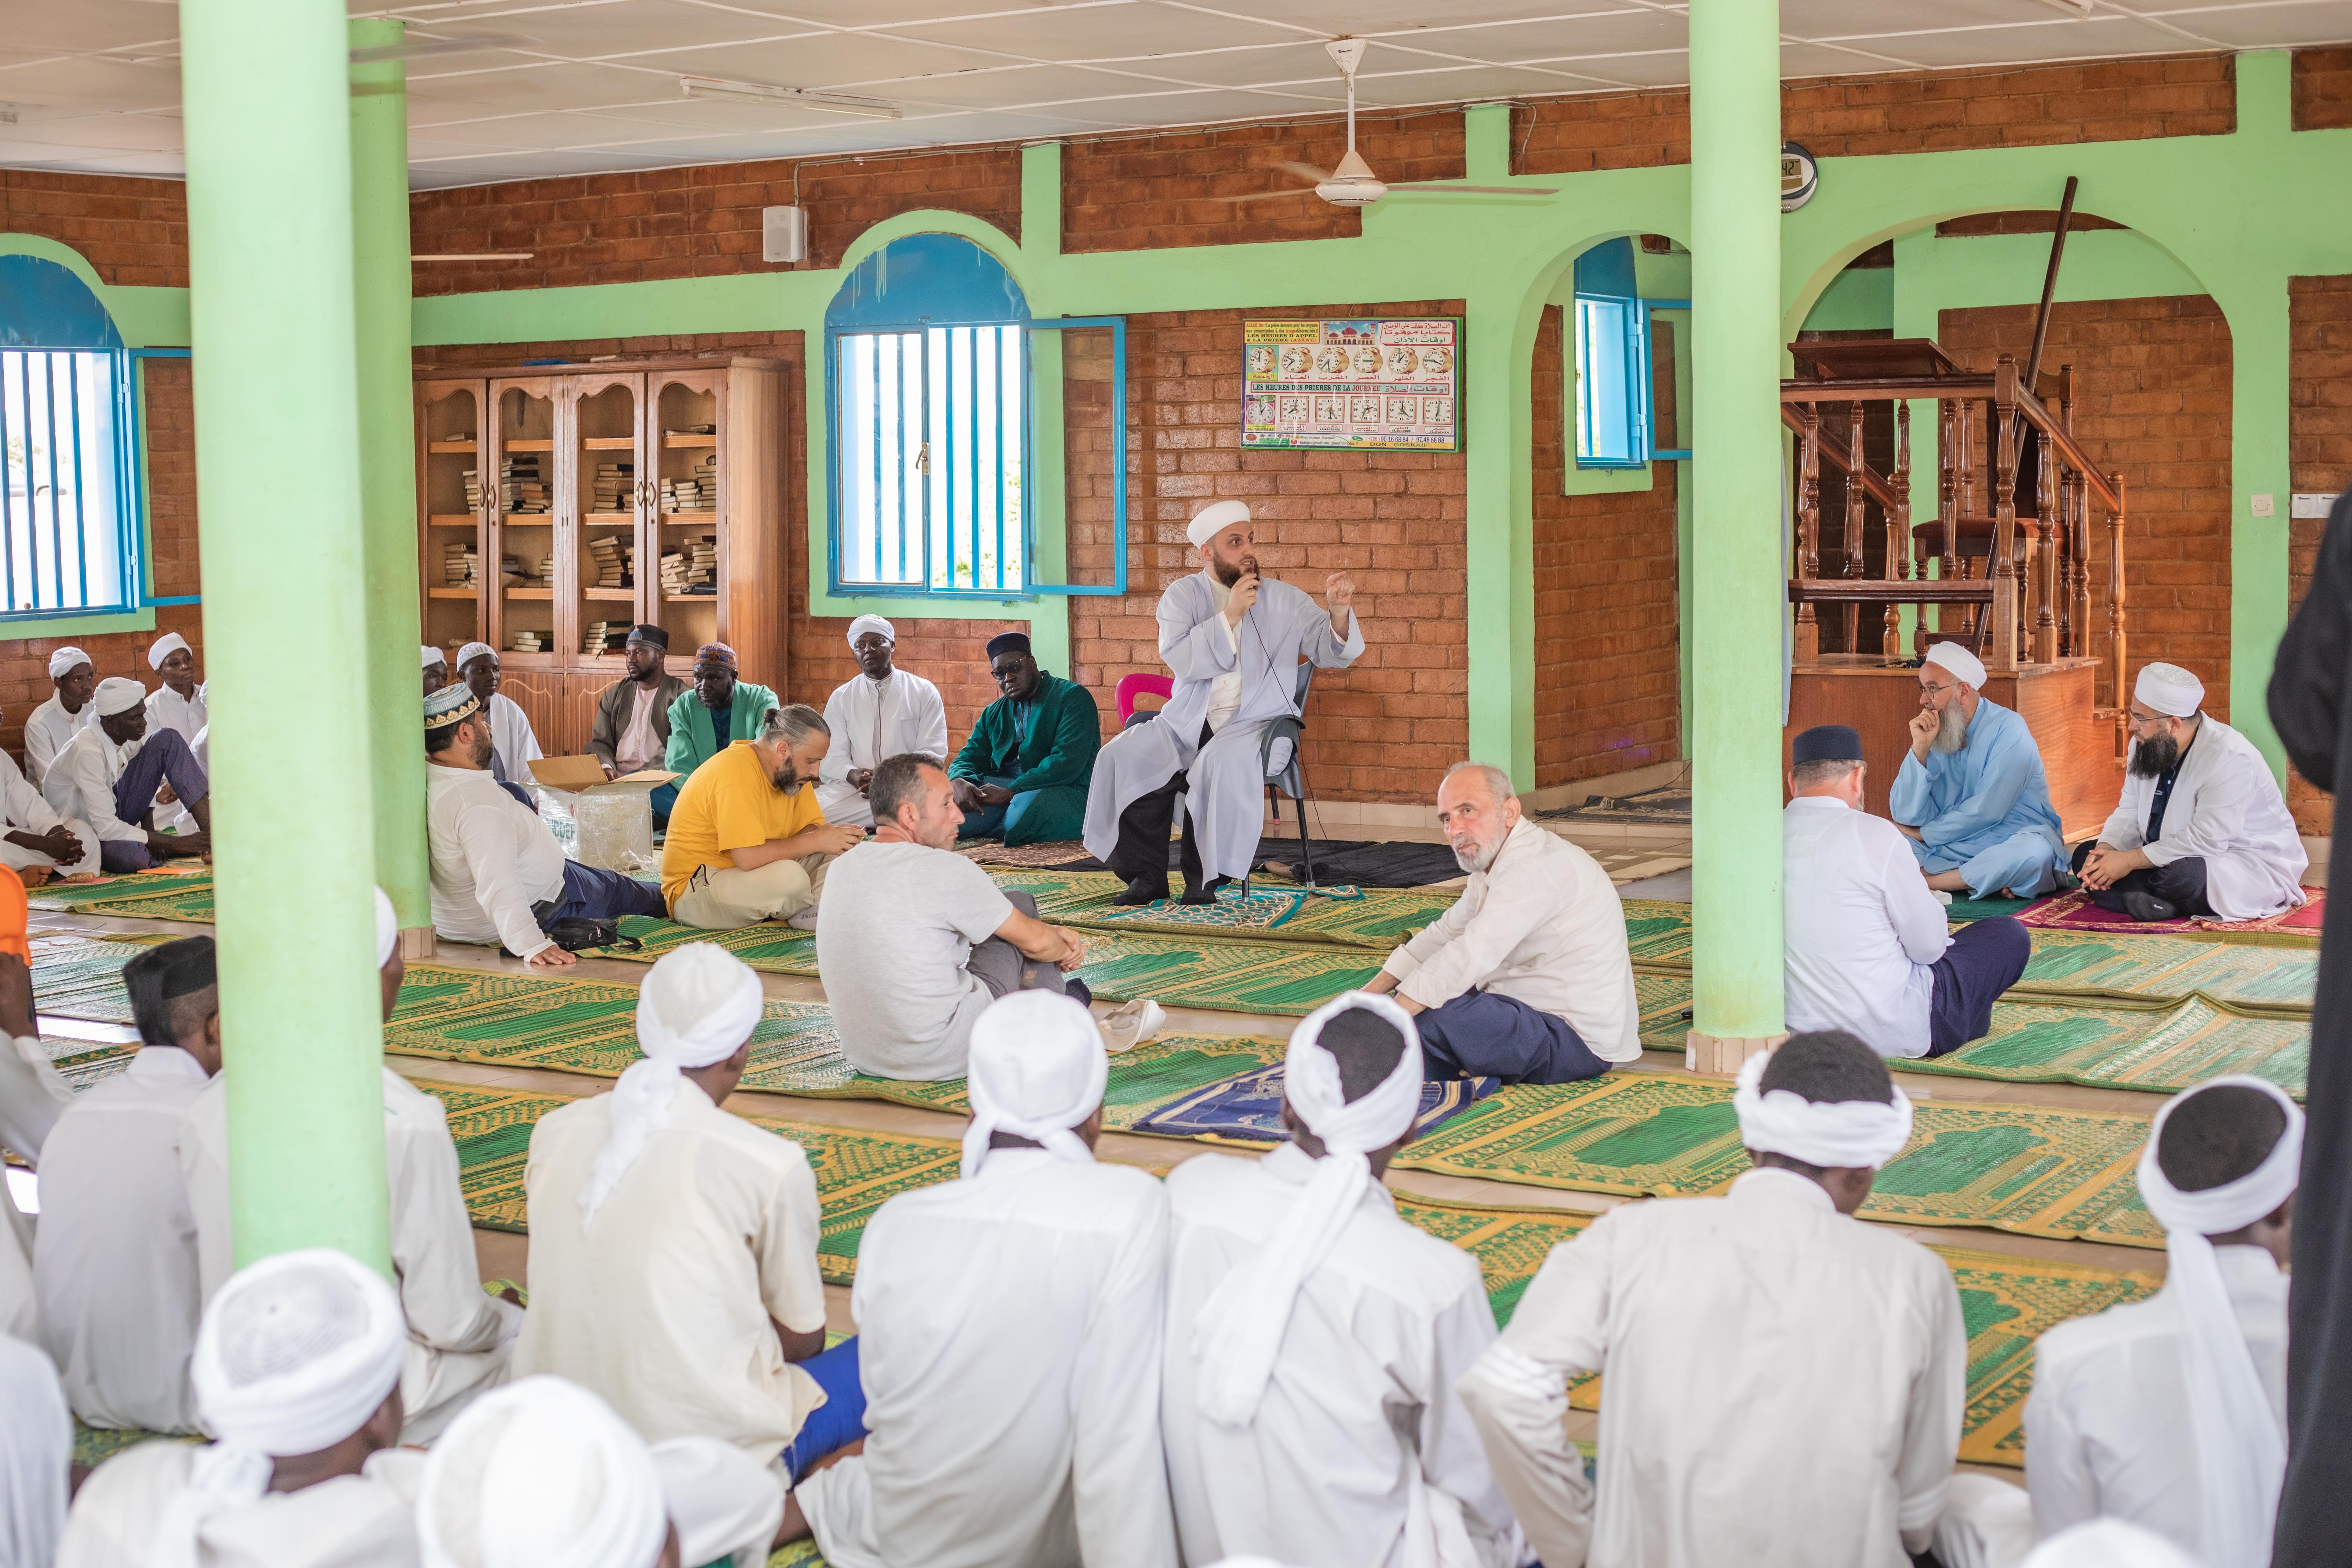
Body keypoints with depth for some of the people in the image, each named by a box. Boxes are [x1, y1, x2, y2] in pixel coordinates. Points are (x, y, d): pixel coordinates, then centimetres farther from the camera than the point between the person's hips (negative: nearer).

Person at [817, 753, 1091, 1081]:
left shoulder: (842, 868, 6)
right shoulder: (946, 869, -16)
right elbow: (1036, 941, -5)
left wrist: (1050, 937, 21)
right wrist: (1064, 949, 22)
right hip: (945, 1059, -7)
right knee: (1020, 907, 9)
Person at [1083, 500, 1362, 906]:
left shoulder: (1284, 600, 7)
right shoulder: (1182, 595, 8)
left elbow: (1331, 653, 0)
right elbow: (1179, 659, -8)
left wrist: (1338, 611, -21)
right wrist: (1230, 615, -16)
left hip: (1255, 724, -2)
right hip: (1186, 723, 2)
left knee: (1223, 763, -36)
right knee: (1122, 757, -22)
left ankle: (1205, 879, -22)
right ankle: (1147, 877, -11)